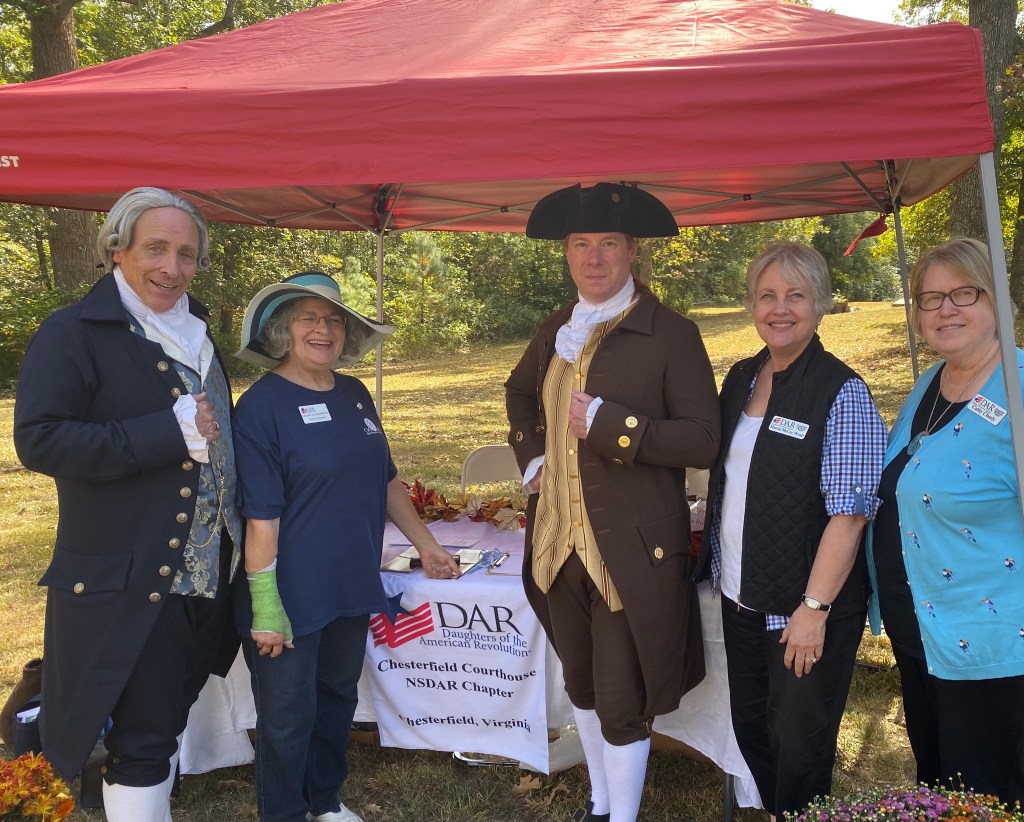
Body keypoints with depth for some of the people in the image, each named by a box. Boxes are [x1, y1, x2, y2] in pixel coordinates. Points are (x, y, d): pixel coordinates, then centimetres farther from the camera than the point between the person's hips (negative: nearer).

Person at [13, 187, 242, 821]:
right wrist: (171, 432, -26)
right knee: (142, 740, 4)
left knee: (170, 722, 21)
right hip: (127, 585, -7)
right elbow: (40, 440, -23)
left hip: (202, 574, 7)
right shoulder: (73, 333, -11)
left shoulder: (196, 334, 12)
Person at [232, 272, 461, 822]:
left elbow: (385, 479, 14)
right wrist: (265, 607, -19)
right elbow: (261, 515, -18)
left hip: (351, 587, 6)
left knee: (337, 699, 21)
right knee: (287, 719, 9)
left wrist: (426, 545, 15)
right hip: (291, 596, -6)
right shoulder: (262, 404, -14)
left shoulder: (354, 395, 5)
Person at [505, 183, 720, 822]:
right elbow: (520, 392, 27)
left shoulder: (671, 334, -11)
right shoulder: (556, 331, 8)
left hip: (632, 552, -6)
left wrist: (607, 423, -23)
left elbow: (703, 441, -16)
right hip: (559, 542, 7)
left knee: (622, 702, 3)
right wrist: (529, 454, 10)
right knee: (582, 684, 22)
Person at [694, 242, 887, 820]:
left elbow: (849, 512, -19)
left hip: (805, 610, -7)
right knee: (751, 730, 19)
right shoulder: (740, 379, 7)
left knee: (799, 748, 7)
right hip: (740, 598, 7)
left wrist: (814, 609, -21)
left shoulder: (842, 393, -15)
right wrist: (718, 567, 12)